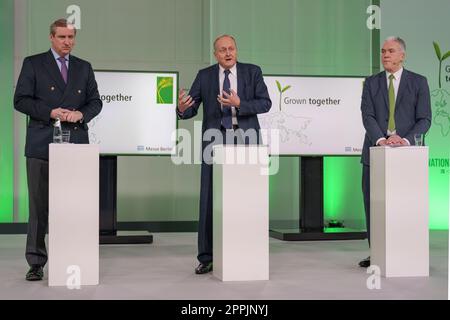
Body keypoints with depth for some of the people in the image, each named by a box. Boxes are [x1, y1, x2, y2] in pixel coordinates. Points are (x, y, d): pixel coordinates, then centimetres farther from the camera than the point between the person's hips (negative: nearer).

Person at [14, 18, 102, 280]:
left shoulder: (84, 67, 15)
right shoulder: (33, 63, 6)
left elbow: (95, 101, 13)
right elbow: (21, 100, -1)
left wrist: (81, 114, -8)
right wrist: (51, 112, -14)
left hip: (76, 143, 2)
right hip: (42, 144, -2)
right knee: (39, 205, 0)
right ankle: (36, 262, 7)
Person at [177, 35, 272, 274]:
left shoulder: (252, 72, 4)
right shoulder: (205, 76, 5)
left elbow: (265, 103, -5)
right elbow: (191, 110, 0)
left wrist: (239, 104, -20)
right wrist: (182, 109, -23)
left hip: (245, 140, 0)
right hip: (215, 141, 0)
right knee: (210, 198, -1)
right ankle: (207, 257, 5)